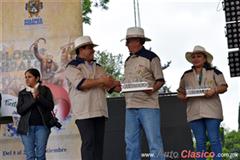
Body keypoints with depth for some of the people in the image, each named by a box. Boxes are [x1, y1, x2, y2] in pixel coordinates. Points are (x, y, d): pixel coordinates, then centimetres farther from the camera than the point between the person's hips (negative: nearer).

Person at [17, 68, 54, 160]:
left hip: (41, 126, -1)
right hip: (27, 127, 1)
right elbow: (20, 110, -2)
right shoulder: (22, 93, 10)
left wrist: (39, 97, -14)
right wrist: (33, 98, -11)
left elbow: (50, 106, -3)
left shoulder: (45, 90, 7)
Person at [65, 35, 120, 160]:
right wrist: (101, 81, -11)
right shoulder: (72, 67, 3)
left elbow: (110, 85, 15)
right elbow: (81, 83, -15)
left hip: (99, 111, 6)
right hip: (84, 111, -6)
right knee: (89, 142, -11)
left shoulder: (98, 67, 23)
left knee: (99, 142, 4)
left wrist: (113, 83, -8)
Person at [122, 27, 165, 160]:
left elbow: (160, 80, -3)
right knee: (131, 142, 7)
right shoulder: (128, 61, 18)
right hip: (130, 106, 7)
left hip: (148, 105, -7)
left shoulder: (151, 57, -1)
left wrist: (152, 89, -20)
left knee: (154, 141, -5)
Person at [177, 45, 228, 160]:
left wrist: (214, 90, -15)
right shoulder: (186, 75, 18)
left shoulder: (214, 72, 10)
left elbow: (224, 87, 4)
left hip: (211, 111, -3)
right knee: (200, 142, 2)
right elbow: (180, 92, 20)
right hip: (194, 112, 3)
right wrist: (182, 96, -3)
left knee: (214, 139, -7)